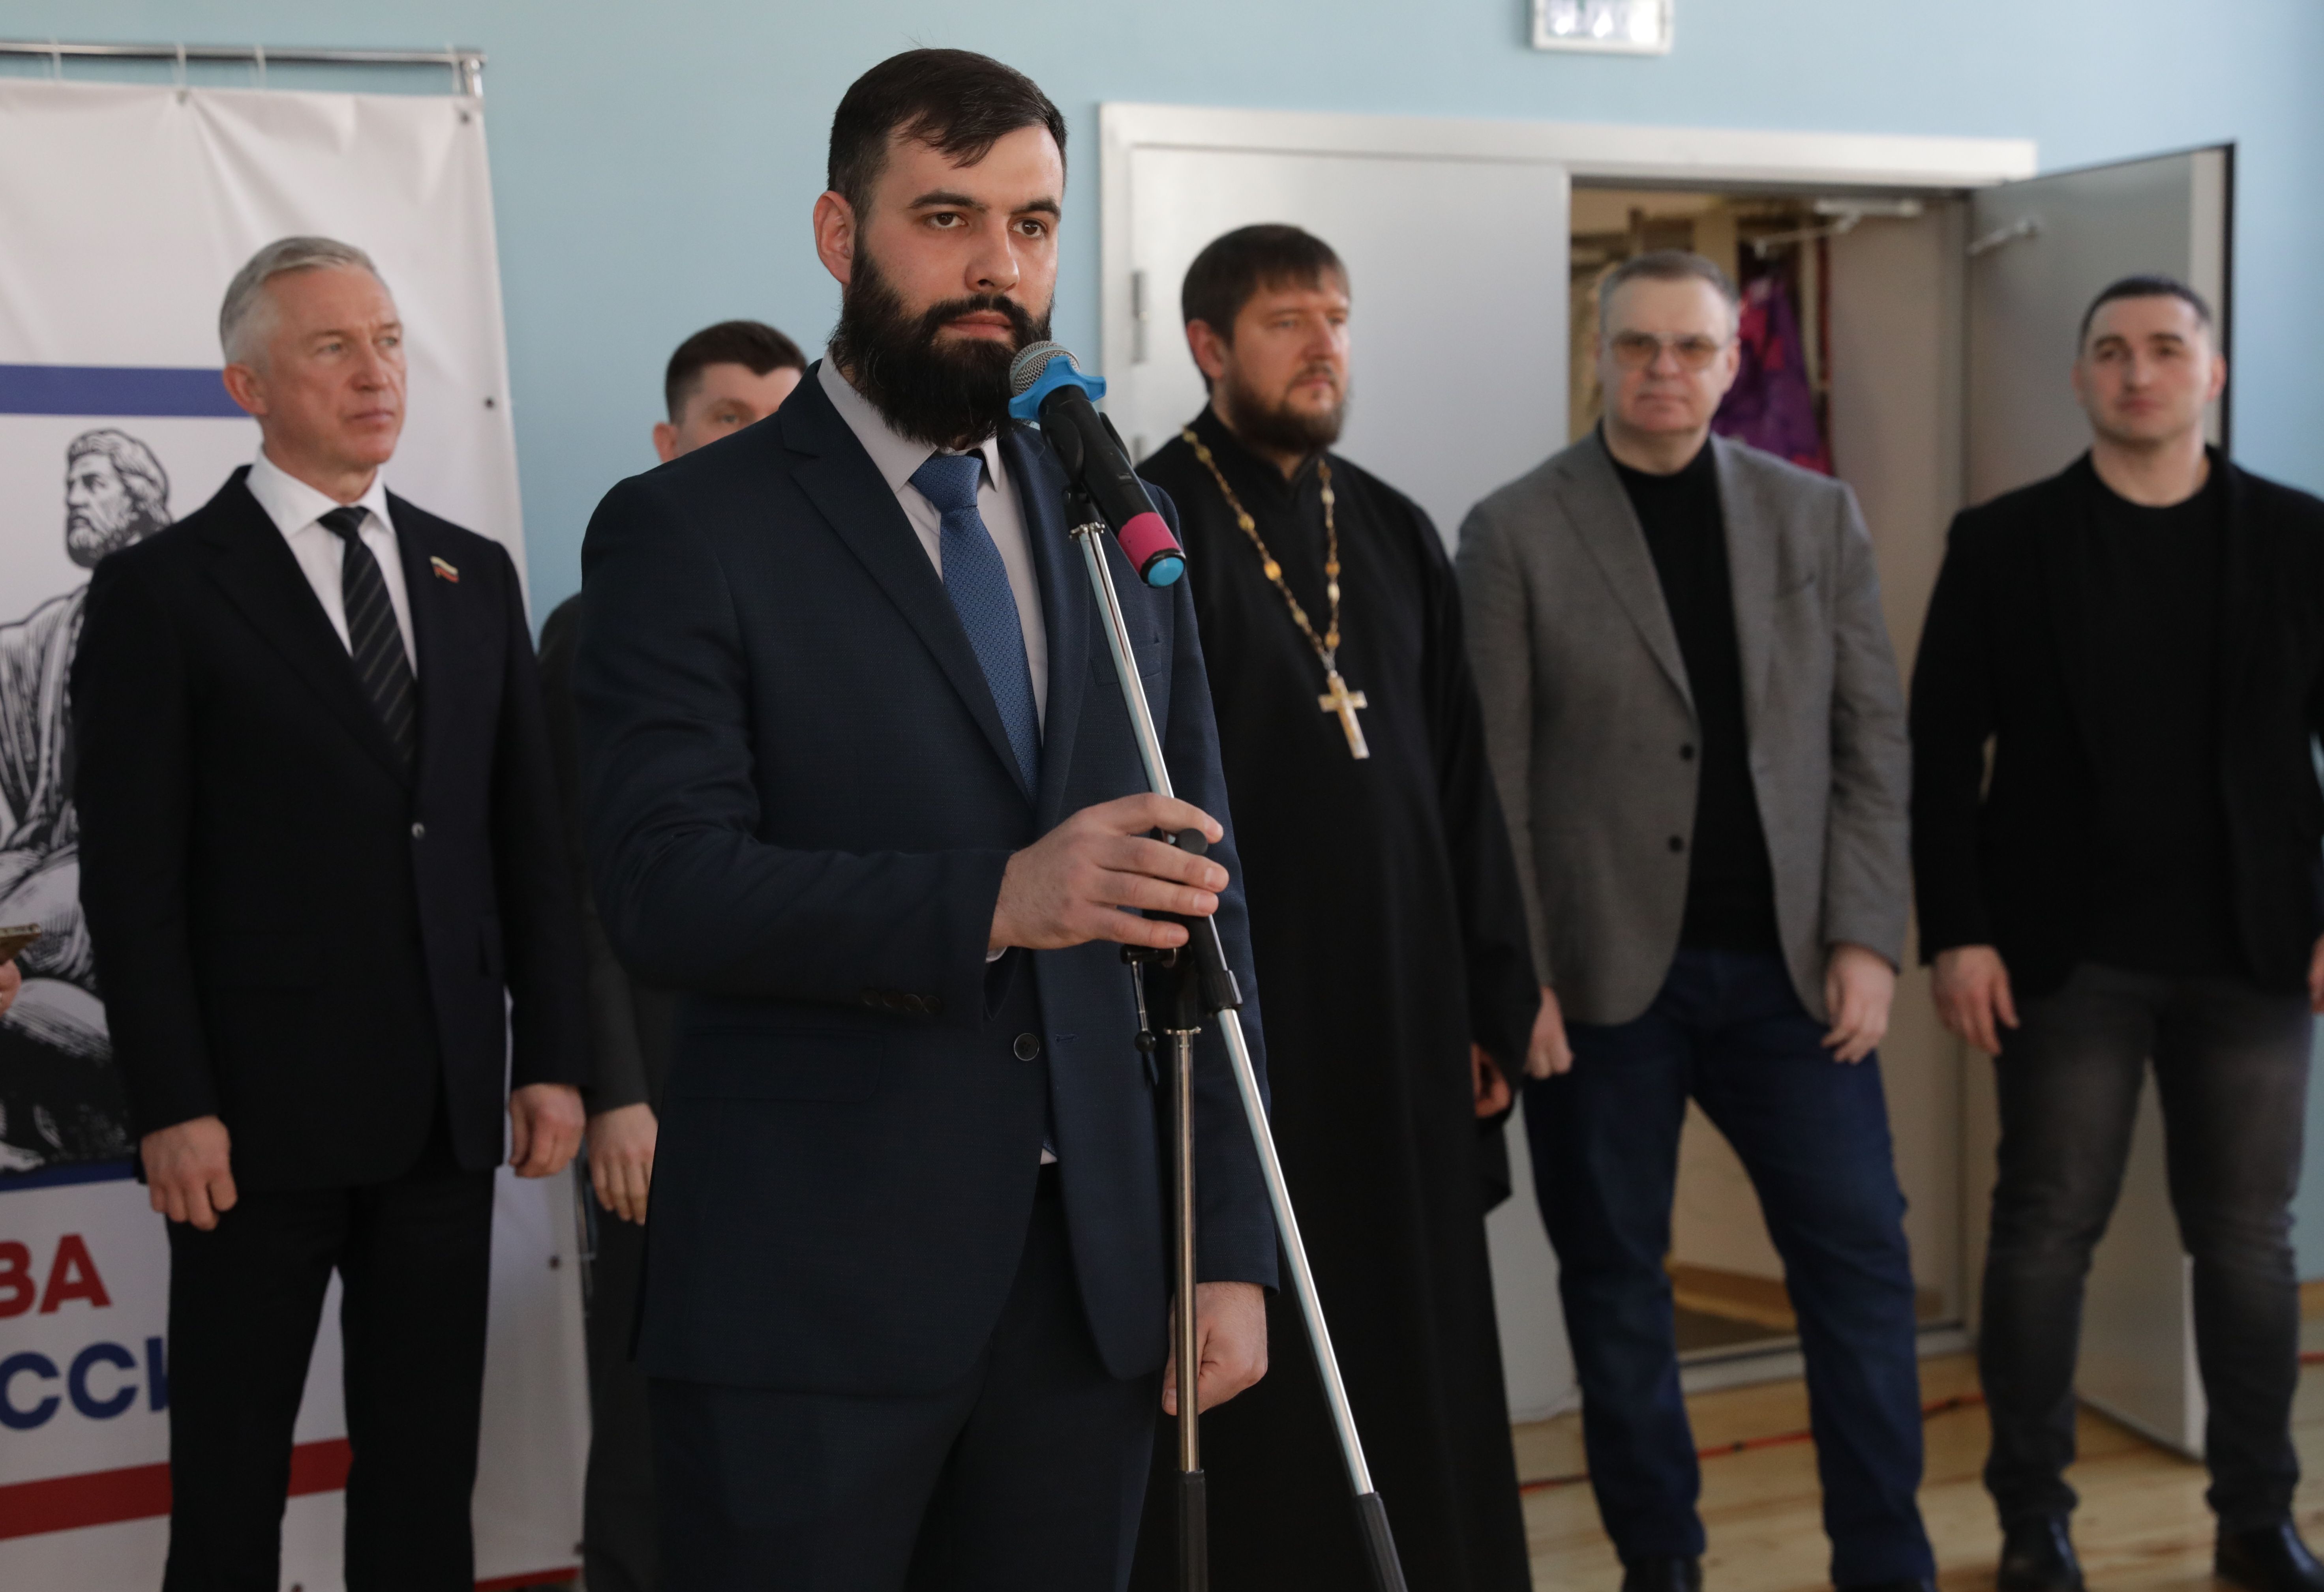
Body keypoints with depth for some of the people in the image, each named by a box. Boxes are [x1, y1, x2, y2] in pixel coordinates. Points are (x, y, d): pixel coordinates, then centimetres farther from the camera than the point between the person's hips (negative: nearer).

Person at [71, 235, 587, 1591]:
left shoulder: (476, 577, 11)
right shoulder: (165, 590, -2)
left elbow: (530, 840, 11)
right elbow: (131, 876, -6)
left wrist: (553, 1059, 5)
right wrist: (172, 1108, -11)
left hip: (450, 1109, 4)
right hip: (261, 1112, -4)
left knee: (428, 1469, 11)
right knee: (234, 1471, 7)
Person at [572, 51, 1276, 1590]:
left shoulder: (1120, 528, 11)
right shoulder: (688, 531, -3)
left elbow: (1204, 896, 11)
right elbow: (664, 884, -14)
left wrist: (1230, 1250, 6)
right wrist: (992, 902, -27)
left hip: (1097, 1280, 4)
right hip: (815, 1289, -4)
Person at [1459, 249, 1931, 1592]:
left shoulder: (1818, 516, 9)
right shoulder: (1517, 532, 1)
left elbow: (1873, 738, 6)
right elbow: (1493, 773, -3)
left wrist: (1866, 938, -3)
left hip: (1788, 964, 2)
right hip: (1605, 966, -2)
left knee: (1861, 1261, 0)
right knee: (1615, 1277, 7)